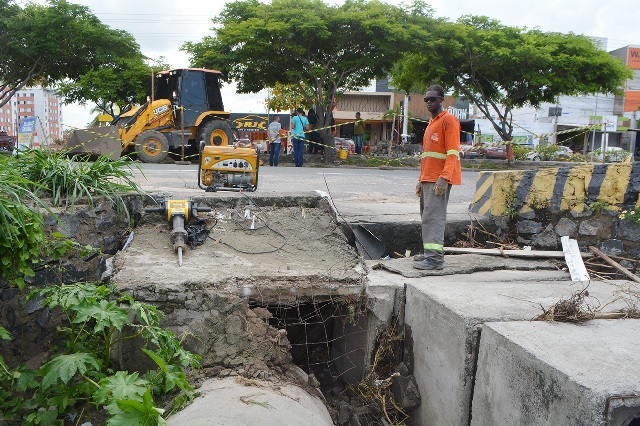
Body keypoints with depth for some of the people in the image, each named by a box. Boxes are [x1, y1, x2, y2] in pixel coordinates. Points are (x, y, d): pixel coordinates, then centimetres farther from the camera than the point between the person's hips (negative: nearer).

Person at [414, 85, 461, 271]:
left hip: (439, 180, -9)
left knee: (433, 216, -14)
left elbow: (453, 153, -15)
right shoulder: (431, 123, 22)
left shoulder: (448, 120, -7)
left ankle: (435, 258, -14)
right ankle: (429, 253, 17)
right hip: (427, 179, 9)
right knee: (427, 215, 10)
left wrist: (444, 178, -24)